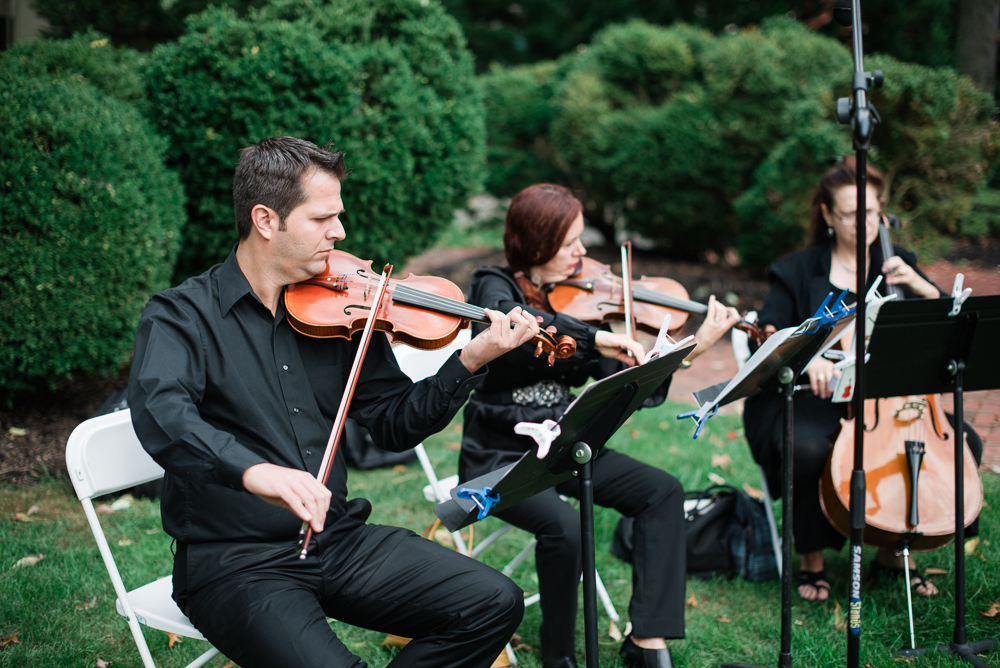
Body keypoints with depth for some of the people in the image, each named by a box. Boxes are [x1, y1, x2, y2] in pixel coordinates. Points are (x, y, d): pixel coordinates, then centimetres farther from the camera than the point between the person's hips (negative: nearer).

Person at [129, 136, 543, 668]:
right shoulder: (183, 315, -8)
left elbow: (394, 425, 10)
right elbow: (159, 412, -29)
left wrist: (470, 361, -5)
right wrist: (256, 471, -46)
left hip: (338, 540, 5)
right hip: (235, 561, -5)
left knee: (495, 603, -8)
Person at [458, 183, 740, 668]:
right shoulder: (495, 287, -9)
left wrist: (697, 345, -10)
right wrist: (594, 337, -42)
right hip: (499, 458, -6)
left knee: (663, 491, -11)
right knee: (564, 525, -31)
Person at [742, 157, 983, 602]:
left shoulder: (896, 265, 14)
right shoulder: (798, 272, 5)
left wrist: (920, 287, -12)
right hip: (812, 401, -4)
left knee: (964, 442, -17)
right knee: (807, 449, -37)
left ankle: (894, 549, 0)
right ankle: (811, 560, -11)